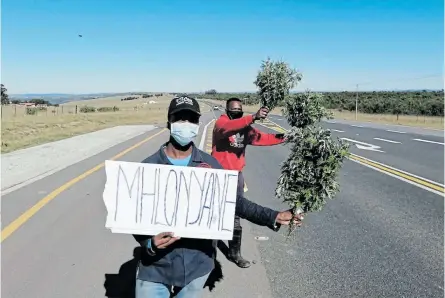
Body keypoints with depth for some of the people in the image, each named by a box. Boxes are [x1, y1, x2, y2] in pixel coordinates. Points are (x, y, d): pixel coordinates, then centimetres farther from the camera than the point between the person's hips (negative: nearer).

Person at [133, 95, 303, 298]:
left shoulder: (210, 165, -3)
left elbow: (235, 201, 2)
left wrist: (273, 218, -7)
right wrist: (149, 243, -22)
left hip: (197, 264, 2)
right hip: (156, 266, -1)